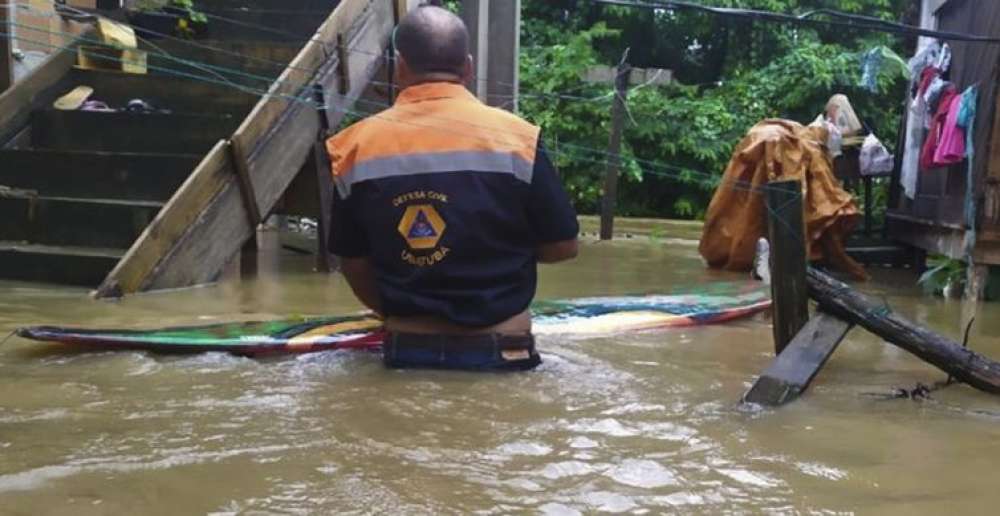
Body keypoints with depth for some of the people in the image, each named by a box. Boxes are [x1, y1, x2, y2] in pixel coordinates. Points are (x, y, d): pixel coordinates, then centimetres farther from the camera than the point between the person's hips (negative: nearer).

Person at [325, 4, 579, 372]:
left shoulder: (358, 146, -4)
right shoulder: (513, 136, -10)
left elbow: (353, 263, 4)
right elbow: (562, 246, -3)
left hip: (406, 349, 2)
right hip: (499, 349, -1)